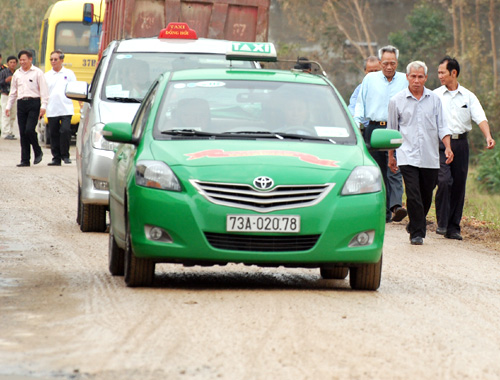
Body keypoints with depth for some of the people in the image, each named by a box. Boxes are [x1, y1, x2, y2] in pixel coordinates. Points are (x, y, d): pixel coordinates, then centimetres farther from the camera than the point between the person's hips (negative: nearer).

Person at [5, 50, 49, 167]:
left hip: (33, 103, -5)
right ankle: (25, 160, 5)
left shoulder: (37, 72, 0)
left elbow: (44, 91, -2)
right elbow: (13, 91, 22)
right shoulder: (17, 73, 15)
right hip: (21, 104, 5)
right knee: (22, 132, 2)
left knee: (29, 130, -16)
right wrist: (8, 106, 18)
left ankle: (38, 152, 7)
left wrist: (43, 106, -11)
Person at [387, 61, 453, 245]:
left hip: (430, 157, 2)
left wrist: (448, 147, -5)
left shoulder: (434, 99, 7)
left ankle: (415, 225, 29)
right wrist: (391, 156, 14)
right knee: (413, 196, -12)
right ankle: (417, 232, -7)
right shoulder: (397, 101, 3)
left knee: (426, 196, 8)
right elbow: (392, 131, 11)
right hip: (407, 156, -2)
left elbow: (441, 127, 10)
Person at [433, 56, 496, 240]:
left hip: (460, 143, 2)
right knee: (444, 181, -18)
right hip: (440, 143, -2)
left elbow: (480, 118, -1)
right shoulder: (435, 96, 5)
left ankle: (453, 227, 11)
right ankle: (442, 223, -8)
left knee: (459, 185, 3)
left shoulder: (468, 96, 8)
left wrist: (488, 136, -18)